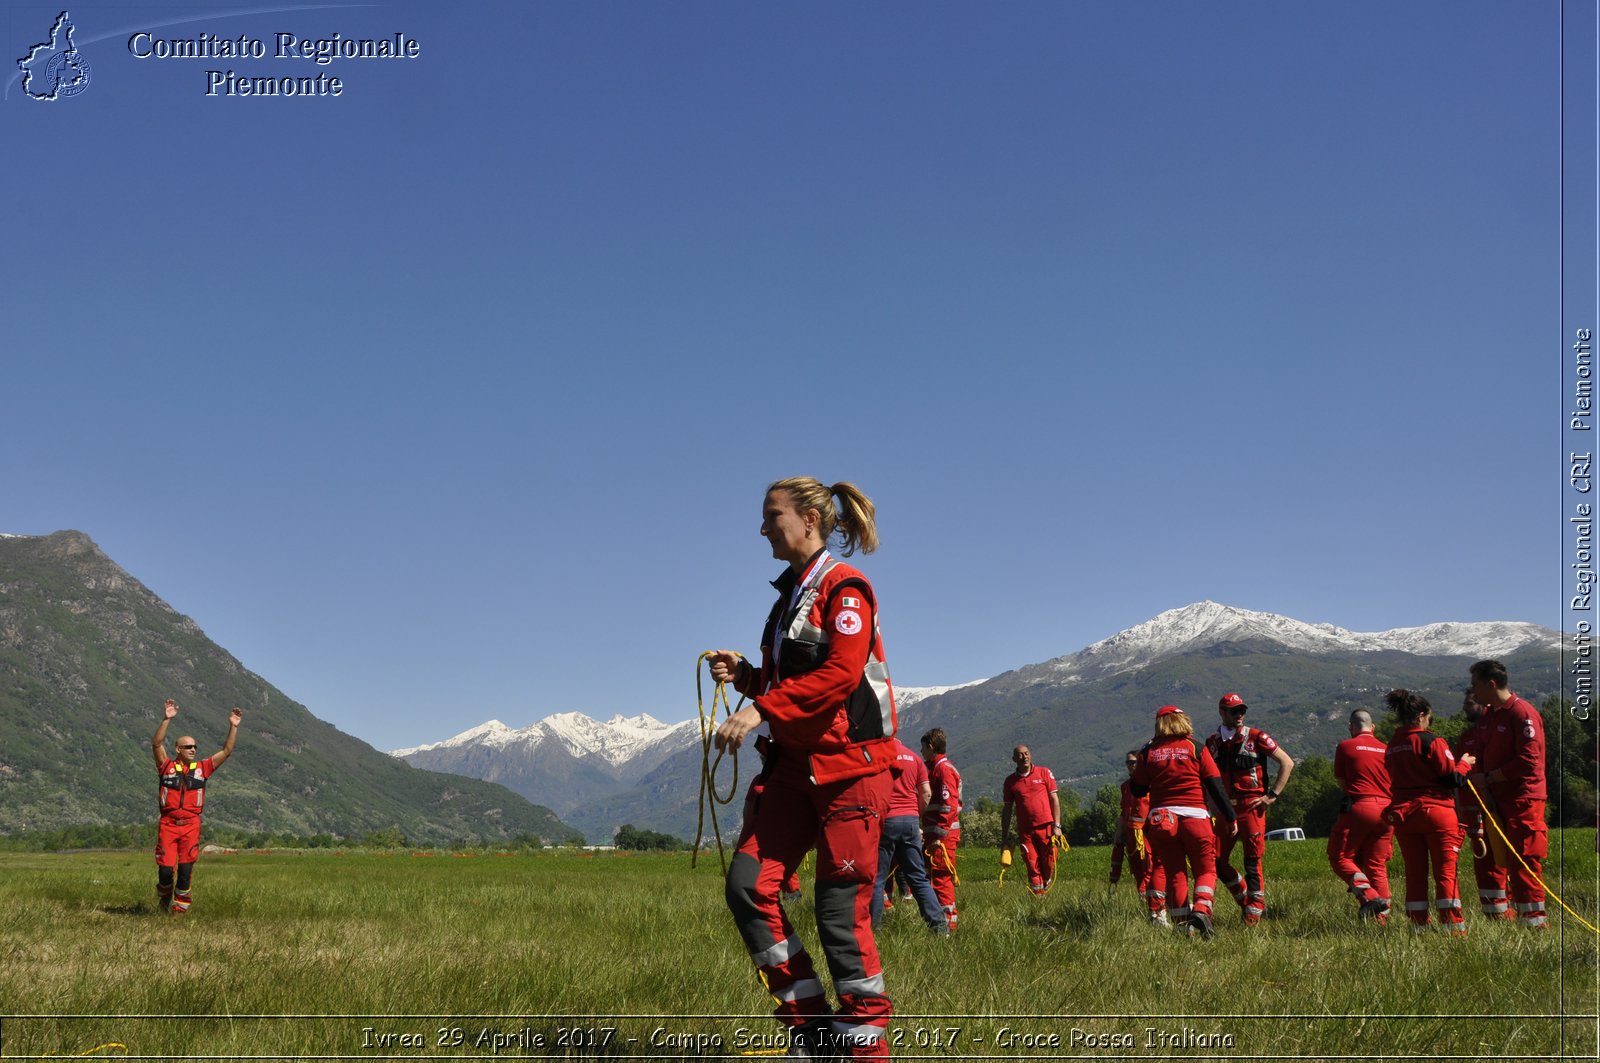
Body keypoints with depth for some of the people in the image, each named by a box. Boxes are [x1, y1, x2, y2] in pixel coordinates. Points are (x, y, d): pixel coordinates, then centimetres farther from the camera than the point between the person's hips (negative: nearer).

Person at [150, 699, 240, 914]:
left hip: (191, 825, 2)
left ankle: (180, 907, 12)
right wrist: (166, 720, -22)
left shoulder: (202, 768, 11)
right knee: (166, 869, -4)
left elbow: (226, 751, 9)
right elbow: (156, 744, -10)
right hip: (168, 824, -2)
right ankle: (164, 897, 25)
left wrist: (233, 727, -1)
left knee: (186, 869, 1)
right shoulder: (167, 766, 4)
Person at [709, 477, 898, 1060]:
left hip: (849, 765, -8)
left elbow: (839, 675, -20)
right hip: (794, 764, 8)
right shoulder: (790, 593, 19)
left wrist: (760, 710, -24)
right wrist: (745, 675, 6)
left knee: (840, 908, -6)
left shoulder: (844, 586, -7)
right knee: (747, 883, -3)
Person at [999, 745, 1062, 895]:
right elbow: (1007, 809, 11)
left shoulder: (1044, 773, 4)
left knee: (1049, 863, 0)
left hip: (1046, 827, -1)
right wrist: (1004, 837, 8)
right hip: (1025, 831, 1)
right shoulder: (1010, 781, 7)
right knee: (1032, 866, 0)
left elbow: (1054, 799, 4)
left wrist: (1057, 825, -4)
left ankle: (1046, 887, 24)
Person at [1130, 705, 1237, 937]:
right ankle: (1201, 909, -19)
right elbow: (1216, 786, 0)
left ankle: (1156, 913, 12)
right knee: (1206, 869, 3)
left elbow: (1137, 791, 9)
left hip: (1160, 818, 2)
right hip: (1194, 816, -2)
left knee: (1162, 867, 15)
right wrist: (1230, 817, 5)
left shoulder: (1148, 752, 5)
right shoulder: (1196, 749, 1)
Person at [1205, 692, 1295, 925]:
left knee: (1252, 860, -5)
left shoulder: (1255, 737, -2)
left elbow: (1287, 763, -2)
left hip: (1251, 805, -5)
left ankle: (1255, 910, 3)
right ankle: (1247, 901, 20)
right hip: (1226, 808, 5)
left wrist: (1273, 794, -7)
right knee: (1218, 860, 4)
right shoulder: (1212, 743, 10)